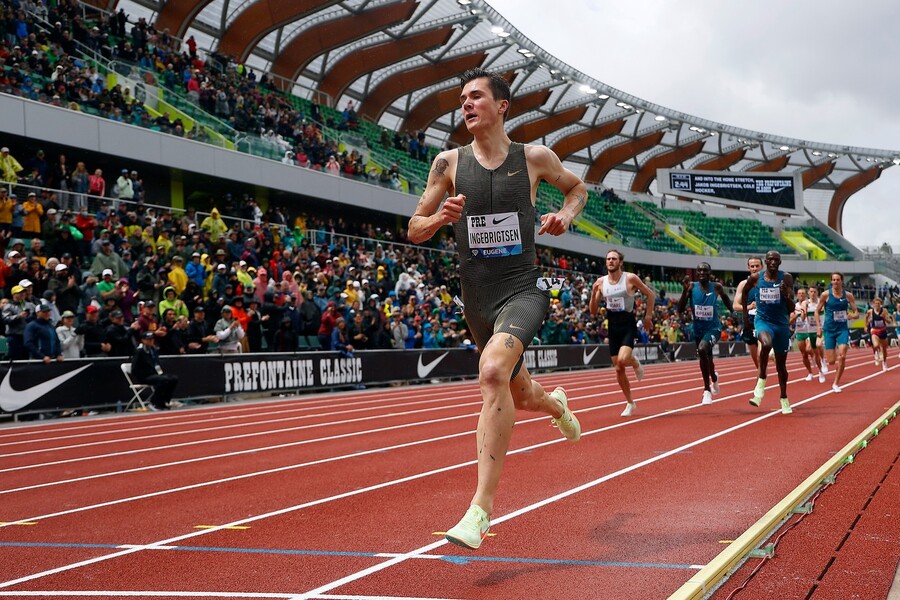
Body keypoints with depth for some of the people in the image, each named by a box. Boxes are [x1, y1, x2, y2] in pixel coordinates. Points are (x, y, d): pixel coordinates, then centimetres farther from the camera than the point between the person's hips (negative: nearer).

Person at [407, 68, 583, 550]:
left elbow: (577, 188, 20)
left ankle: (482, 508, -31)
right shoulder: (449, 162, 3)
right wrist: (440, 217, -14)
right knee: (519, 395, 19)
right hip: (476, 298, 4)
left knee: (493, 370, -32)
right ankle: (556, 404, 60)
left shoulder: (534, 158, 1)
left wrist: (565, 214, -1)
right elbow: (415, 230, 8)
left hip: (521, 291, -4)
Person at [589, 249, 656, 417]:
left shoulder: (630, 278, -8)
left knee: (622, 360, -27)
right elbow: (593, 312, 4)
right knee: (619, 369, 6)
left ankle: (635, 362, 10)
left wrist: (647, 316, 0)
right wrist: (593, 293, -12)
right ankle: (630, 403, 22)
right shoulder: (600, 282, 3)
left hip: (628, 325, -4)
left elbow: (651, 295, 3)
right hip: (613, 327, 4)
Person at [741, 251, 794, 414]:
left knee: (781, 363, 11)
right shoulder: (755, 278, -4)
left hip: (781, 323, 1)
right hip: (763, 321, -1)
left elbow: (791, 308, -7)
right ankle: (761, 382, -22)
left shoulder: (786, 278, -6)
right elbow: (745, 292, 18)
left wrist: (785, 294, -26)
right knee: (766, 344, -36)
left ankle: (784, 399, 29)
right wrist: (745, 315, 15)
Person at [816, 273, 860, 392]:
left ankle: (836, 384, -2)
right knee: (831, 361, -4)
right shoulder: (825, 295, -3)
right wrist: (818, 326, -6)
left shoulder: (848, 295, 1)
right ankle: (825, 357, 35)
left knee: (842, 356, -16)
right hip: (829, 329, -1)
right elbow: (817, 311, 5)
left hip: (843, 329, 1)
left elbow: (856, 313, 5)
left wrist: (852, 316, -18)